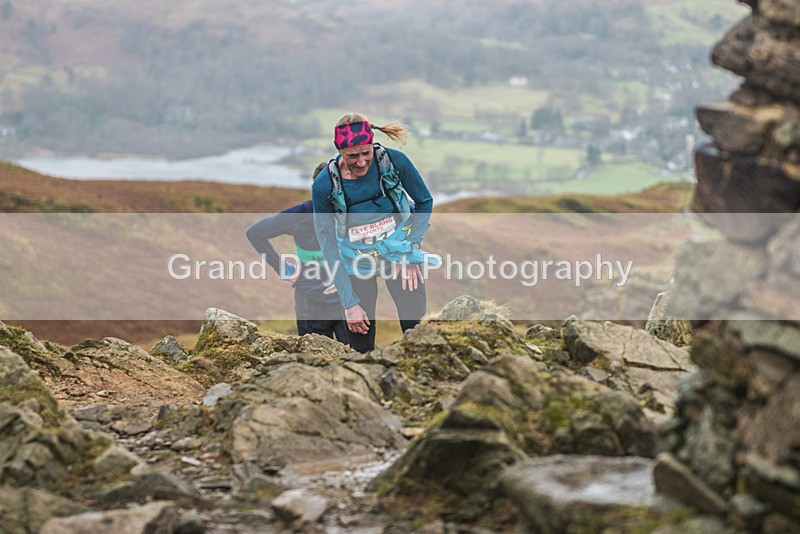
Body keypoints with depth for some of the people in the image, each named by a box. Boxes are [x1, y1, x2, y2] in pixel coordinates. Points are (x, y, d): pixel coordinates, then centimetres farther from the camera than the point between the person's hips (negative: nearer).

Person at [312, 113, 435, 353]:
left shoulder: (394, 162, -17)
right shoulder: (324, 185, -18)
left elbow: (424, 202, 1)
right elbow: (328, 246, -11)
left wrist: (411, 252, -7)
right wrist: (349, 303, -14)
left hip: (399, 257, 1)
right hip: (357, 265, 0)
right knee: (361, 344, -2)